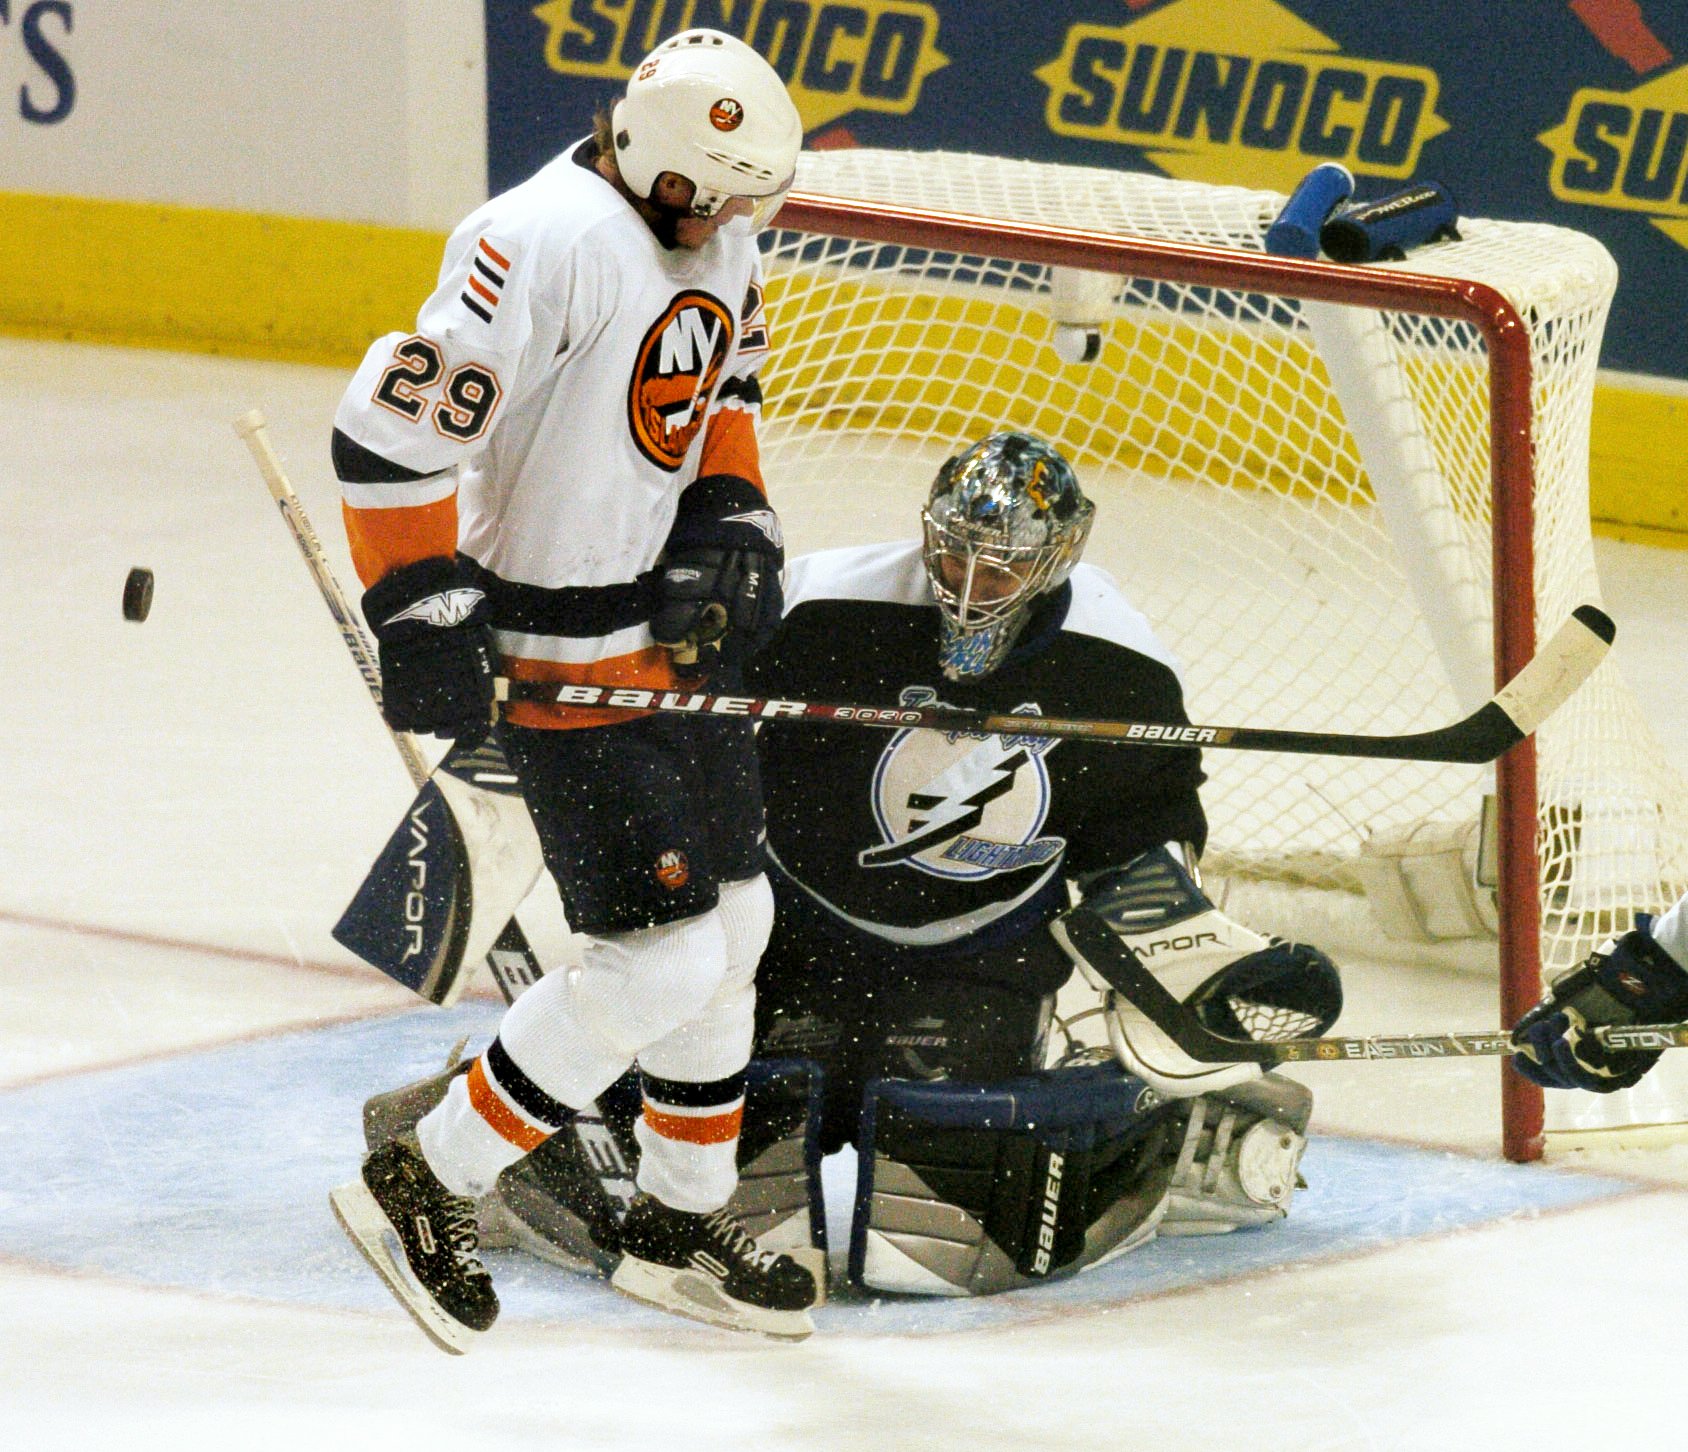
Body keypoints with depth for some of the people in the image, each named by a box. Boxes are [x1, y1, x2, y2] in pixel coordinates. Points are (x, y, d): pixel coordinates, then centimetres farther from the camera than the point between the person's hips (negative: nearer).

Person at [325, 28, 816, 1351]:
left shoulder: (718, 234, 1)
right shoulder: (547, 245, -27)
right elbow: (391, 425, -26)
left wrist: (733, 520, 4)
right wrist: (424, 611, -25)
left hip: (677, 618, 9)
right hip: (557, 645, -9)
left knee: (733, 919, 16)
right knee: (665, 957, -11)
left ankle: (680, 1224, 33)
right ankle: (420, 1189, 2)